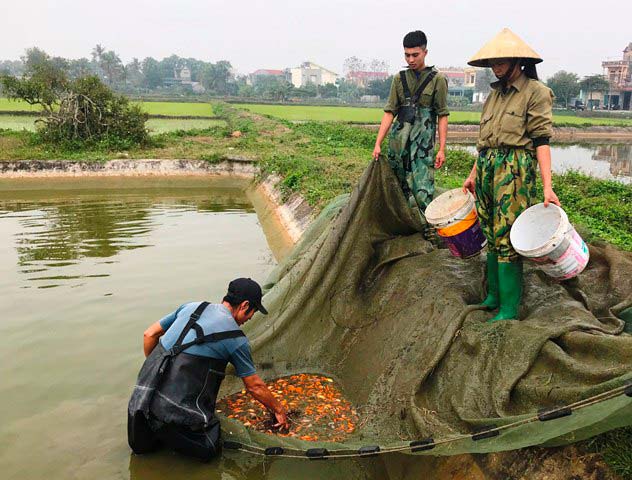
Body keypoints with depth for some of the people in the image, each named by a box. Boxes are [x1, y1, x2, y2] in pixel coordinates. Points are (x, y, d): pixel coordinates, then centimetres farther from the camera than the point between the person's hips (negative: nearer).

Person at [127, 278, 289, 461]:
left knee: (141, 447, 29)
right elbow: (255, 386, 7)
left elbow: (149, 334, 16)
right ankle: (166, 428, -1)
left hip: (142, 394, 7)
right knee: (208, 451, 9)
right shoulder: (236, 339, -3)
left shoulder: (191, 307, 11)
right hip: (179, 404, -7)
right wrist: (279, 410, 23)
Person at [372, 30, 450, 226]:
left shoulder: (437, 79, 0)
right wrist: (378, 143, 0)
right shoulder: (399, 79, 10)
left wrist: (442, 149, -6)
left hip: (423, 143, -4)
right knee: (399, 189, 10)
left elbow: (443, 116, 0)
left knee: (423, 192, -10)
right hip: (398, 141, 4)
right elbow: (389, 112, 7)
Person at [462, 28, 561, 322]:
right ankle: (494, 295, 22)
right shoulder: (495, 93, 17)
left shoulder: (536, 92, -4)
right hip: (487, 167, 7)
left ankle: (509, 309, 0)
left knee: (507, 238, -8)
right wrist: (474, 173, 21)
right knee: (491, 234, 11)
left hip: (515, 168, -7)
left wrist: (547, 186, -17)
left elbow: (541, 141, -10)